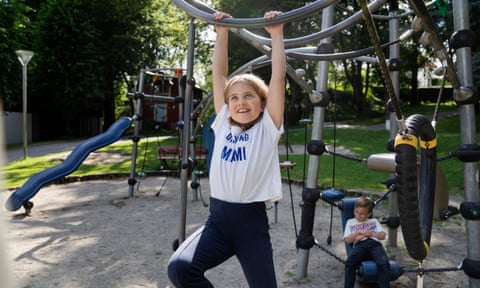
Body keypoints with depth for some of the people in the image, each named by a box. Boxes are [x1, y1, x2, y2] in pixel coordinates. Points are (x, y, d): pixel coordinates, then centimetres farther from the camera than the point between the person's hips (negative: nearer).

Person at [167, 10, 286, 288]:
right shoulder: (223, 124, 10)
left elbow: (278, 77, -3)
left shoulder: (267, 128, 2)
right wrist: (222, 33, 10)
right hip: (218, 218, 2)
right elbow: (219, 74, 11)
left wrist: (277, 34, 0)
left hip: (252, 220, -2)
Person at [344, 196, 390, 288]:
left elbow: (382, 236, 16)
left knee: (384, 263, -33)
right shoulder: (350, 222, 28)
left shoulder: (374, 221, 30)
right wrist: (358, 232, 2)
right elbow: (347, 240, 16)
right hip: (360, 245, 0)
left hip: (375, 244, 1)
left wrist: (371, 234, -1)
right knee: (349, 263, -33)